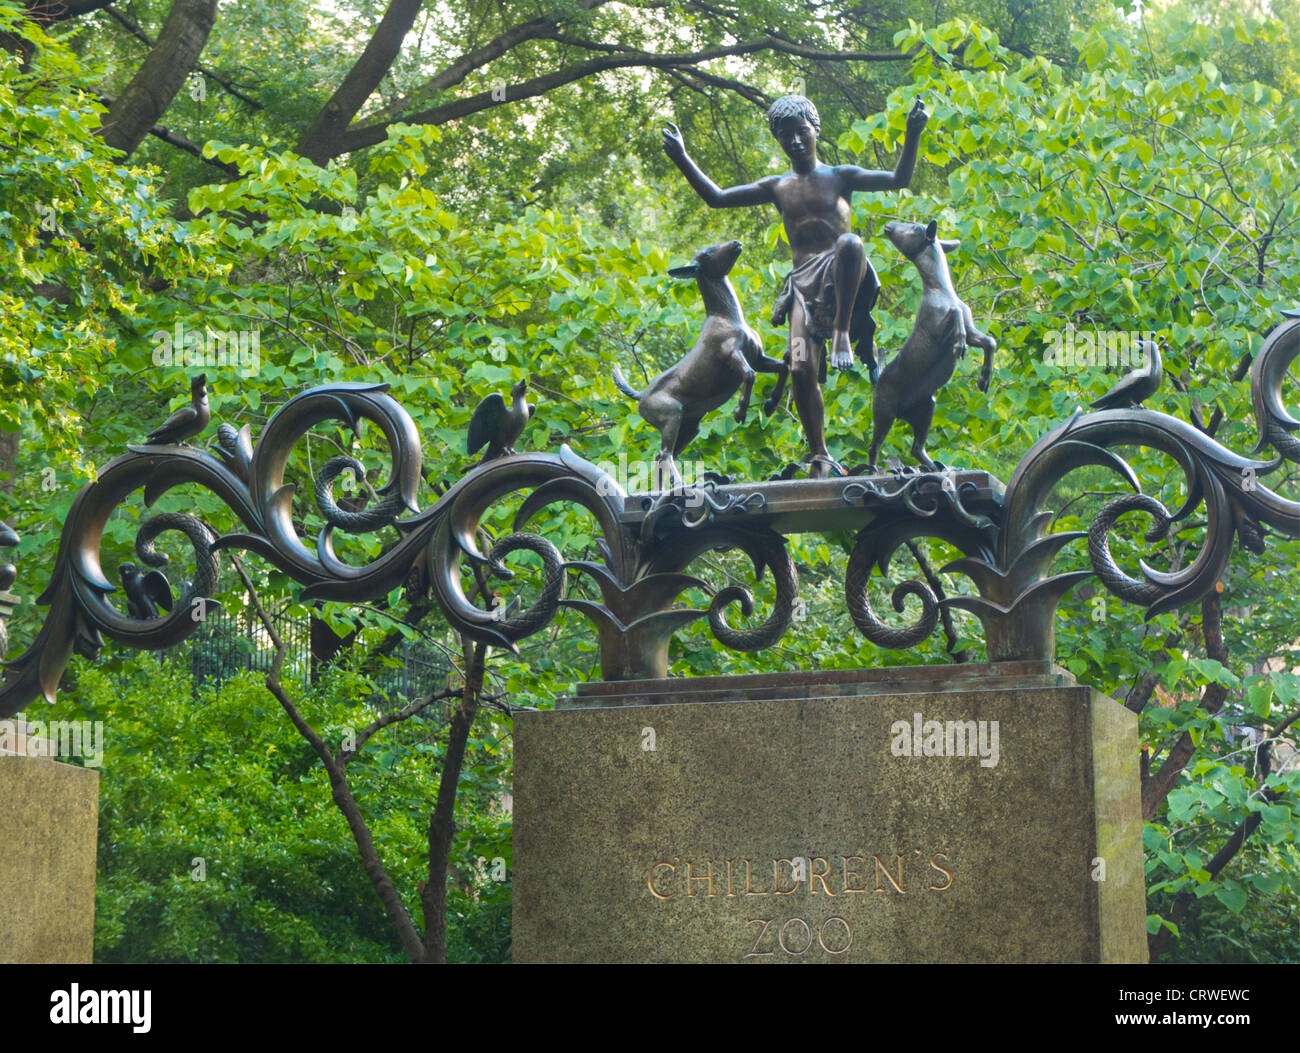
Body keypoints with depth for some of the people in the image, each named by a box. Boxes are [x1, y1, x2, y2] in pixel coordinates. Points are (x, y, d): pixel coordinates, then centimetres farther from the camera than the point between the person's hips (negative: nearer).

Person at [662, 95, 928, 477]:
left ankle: (843, 332, -31)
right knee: (801, 369, -17)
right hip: (804, 286, 2)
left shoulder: (840, 176, 12)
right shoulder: (776, 188, 21)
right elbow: (716, 198, 20)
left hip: (842, 278, -2)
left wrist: (912, 137, -13)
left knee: (849, 242, -38)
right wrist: (682, 159, 12)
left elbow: (898, 180, 2)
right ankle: (819, 457, -7)